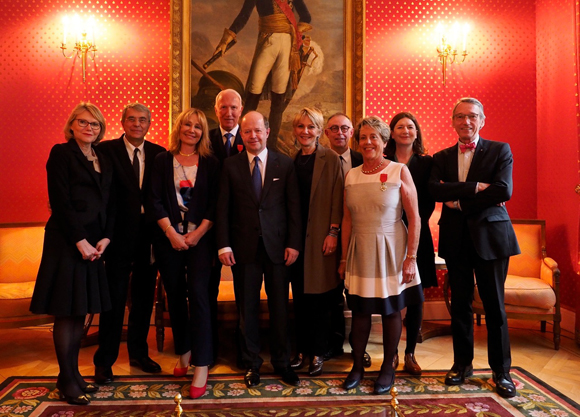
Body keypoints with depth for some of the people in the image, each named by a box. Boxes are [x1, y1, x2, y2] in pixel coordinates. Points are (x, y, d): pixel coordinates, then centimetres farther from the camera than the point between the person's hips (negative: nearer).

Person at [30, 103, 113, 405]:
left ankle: (73, 373, 23)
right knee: (66, 312, 1)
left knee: (81, 310, 12)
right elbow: (60, 202, -11)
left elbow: (109, 203, 12)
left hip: (93, 243, 6)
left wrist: (105, 238, -1)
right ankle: (66, 380, 11)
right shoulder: (61, 153, -4)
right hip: (66, 242, -6)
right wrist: (80, 241, -14)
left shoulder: (104, 160, 14)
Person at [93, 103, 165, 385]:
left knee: (144, 297, 14)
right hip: (120, 234, -4)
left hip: (149, 233, 4)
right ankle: (105, 361, 19)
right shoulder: (106, 150, -3)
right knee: (114, 298, 3)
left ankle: (138, 353, 31)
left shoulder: (159, 154, 6)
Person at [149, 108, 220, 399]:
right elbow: (155, 200, 0)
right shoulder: (162, 160, 6)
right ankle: (184, 353, 25)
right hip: (168, 238, 2)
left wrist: (197, 233, -9)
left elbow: (214, 203, 0)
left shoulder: (210, 163, 4)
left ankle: (201, 366, -4)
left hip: (199, 237, -1)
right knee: (175, 296, 9)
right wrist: (171, 233, -9)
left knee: (198, 294, -9)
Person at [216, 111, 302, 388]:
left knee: (280, 307, 9)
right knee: (247, 309, 10)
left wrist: (294, 243, -4)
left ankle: (282, 362, 26)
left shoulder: (285, 164, 3)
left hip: (277, 246, 0)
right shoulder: (230, 165, 3)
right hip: (244, 247, 0)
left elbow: (294, 206, 1)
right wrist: (224, 245, -5)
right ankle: (251, 364, 26)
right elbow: (223, 208, 2)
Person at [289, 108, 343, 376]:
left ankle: (318, 354, 18)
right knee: (299, 298, 11)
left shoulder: (331, 159, -3)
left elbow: (336, 198, -7)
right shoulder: (291, 160, 9)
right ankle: (301, 350, 24)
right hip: (296, 236, 4)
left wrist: (333, 233, -13)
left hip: (320, 236, -4)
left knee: (320, 298, 5)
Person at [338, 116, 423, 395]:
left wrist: (411, 257, -13)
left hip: (390, 249, -3)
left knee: (391, 310, 8)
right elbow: (347, 219, 8)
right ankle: (357, 366, 25)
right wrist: (344, 258, 7)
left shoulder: (400, 171, -6)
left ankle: (388, 368, 25)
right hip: (360, 251, 3)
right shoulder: (351, 175, 5)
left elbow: (414, 218, -8)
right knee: (360, 310, 9)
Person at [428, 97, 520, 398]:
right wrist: (476, 187, -18)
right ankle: (462, 363, 25)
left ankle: (501, 370, 18)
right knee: (460, 304, 10)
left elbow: (504, 191, -13)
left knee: (494, 306, 4)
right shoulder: (441, 157, 9)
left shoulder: (500, 150, 2)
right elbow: (435, 190, -10)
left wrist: (459, 199, -11)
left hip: (490, 236, -2)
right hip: (456, 239, 3)